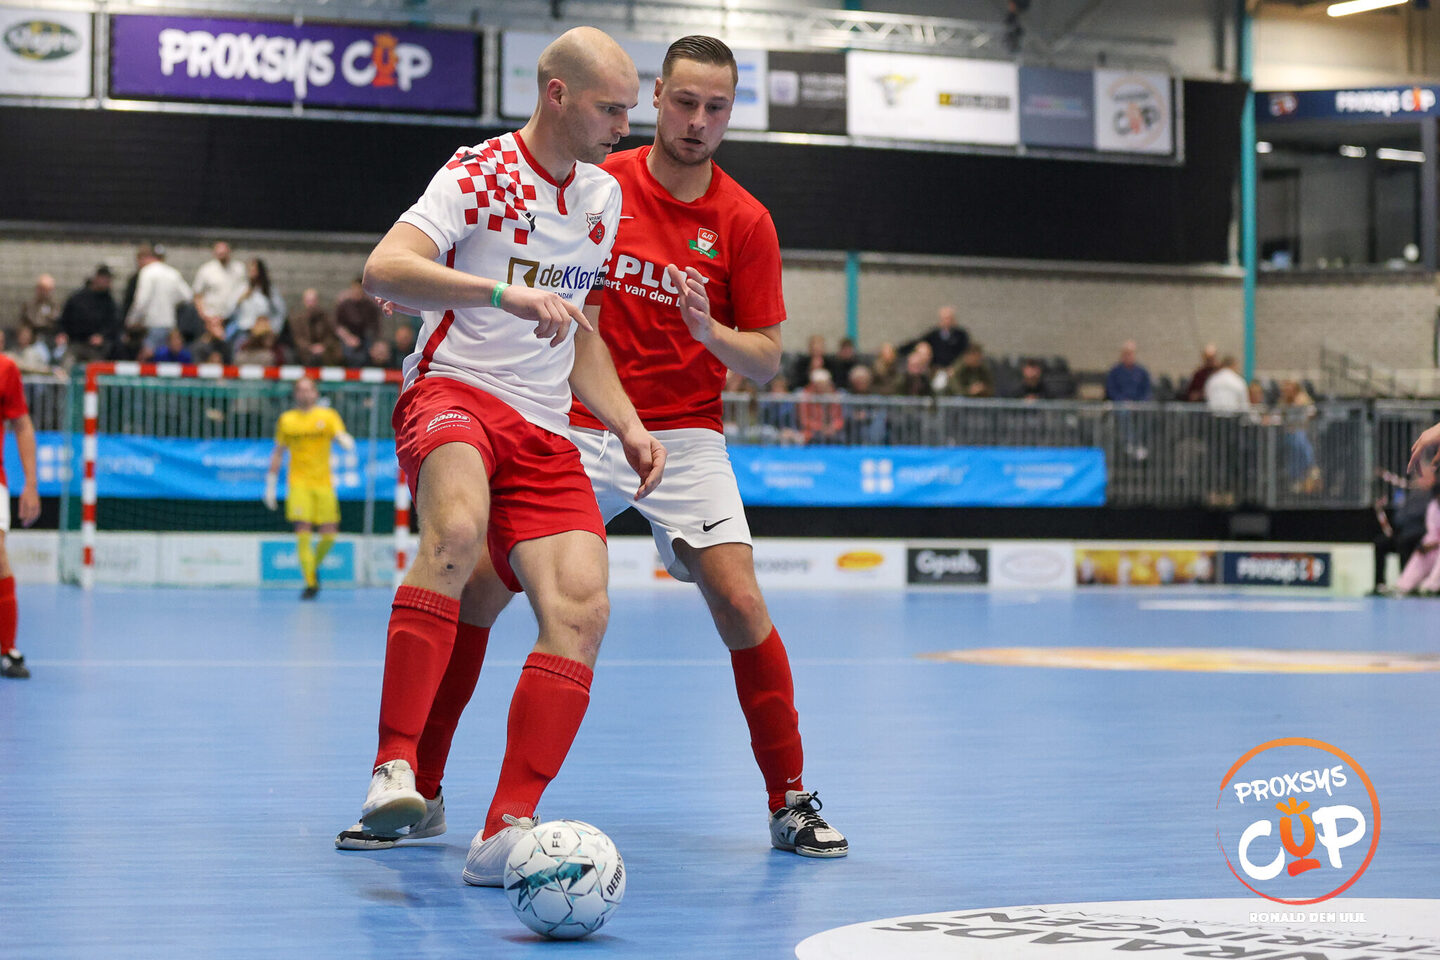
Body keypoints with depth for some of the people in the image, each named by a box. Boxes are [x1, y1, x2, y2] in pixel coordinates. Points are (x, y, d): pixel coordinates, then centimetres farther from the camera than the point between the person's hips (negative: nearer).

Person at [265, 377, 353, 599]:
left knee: (329, 535, -2)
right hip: (298, 484, -1)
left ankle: (314, 566, 27)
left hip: (324, 483, 1)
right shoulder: (286, 420, 9)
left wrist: (345, 441, -34)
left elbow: (342, 437, -8)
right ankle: (310, 583, -7)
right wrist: (270, 485, 14)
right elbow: (278, 453, 16)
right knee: (303, 533, -12)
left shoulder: (328, 416, 6)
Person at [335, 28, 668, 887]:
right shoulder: (481, 174, -5)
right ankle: (397, 770, -36)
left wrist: (628, 426, 15)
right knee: (459, 526, -38)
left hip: (544, 430, 6)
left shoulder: (604, 196, 17)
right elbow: (384, 272, -20)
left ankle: (507, 832, -18)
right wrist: (504, 292, -31)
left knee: (582, 606, -16)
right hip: (454, 392, -6)